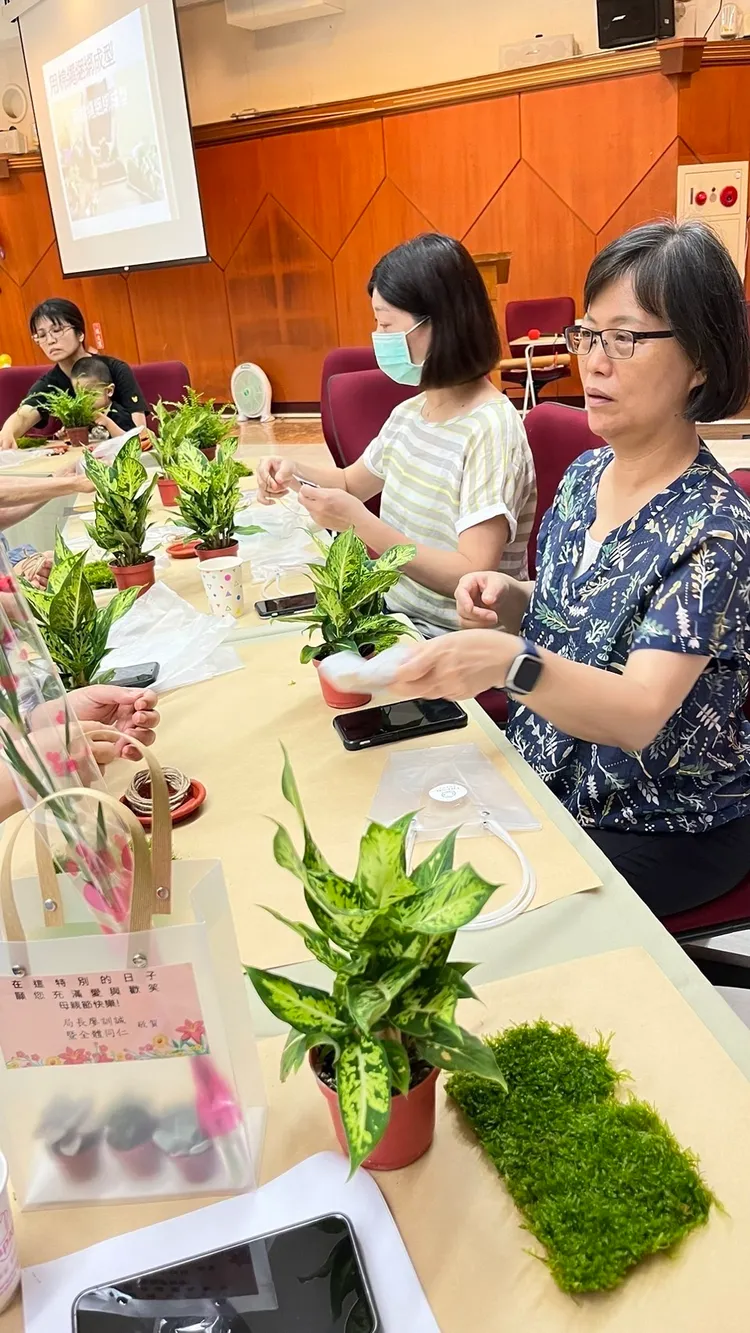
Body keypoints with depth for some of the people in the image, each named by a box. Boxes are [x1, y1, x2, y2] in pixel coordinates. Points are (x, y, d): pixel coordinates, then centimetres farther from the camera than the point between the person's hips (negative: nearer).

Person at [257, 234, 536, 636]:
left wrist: (358, 521, -26)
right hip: (397, 616, 7)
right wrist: (297, 472, 3)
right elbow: (354, 481, 24)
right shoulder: (408, 413, 6)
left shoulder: (490, 429, -19)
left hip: (457, 644, -7)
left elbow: (473, 578, -25)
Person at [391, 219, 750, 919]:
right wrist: (511, 601, -11)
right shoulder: (585, 474, -2)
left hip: (666, 832, -5)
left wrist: (512, 663, -50)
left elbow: (639, 715, -32)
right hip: (551, 783, 6)